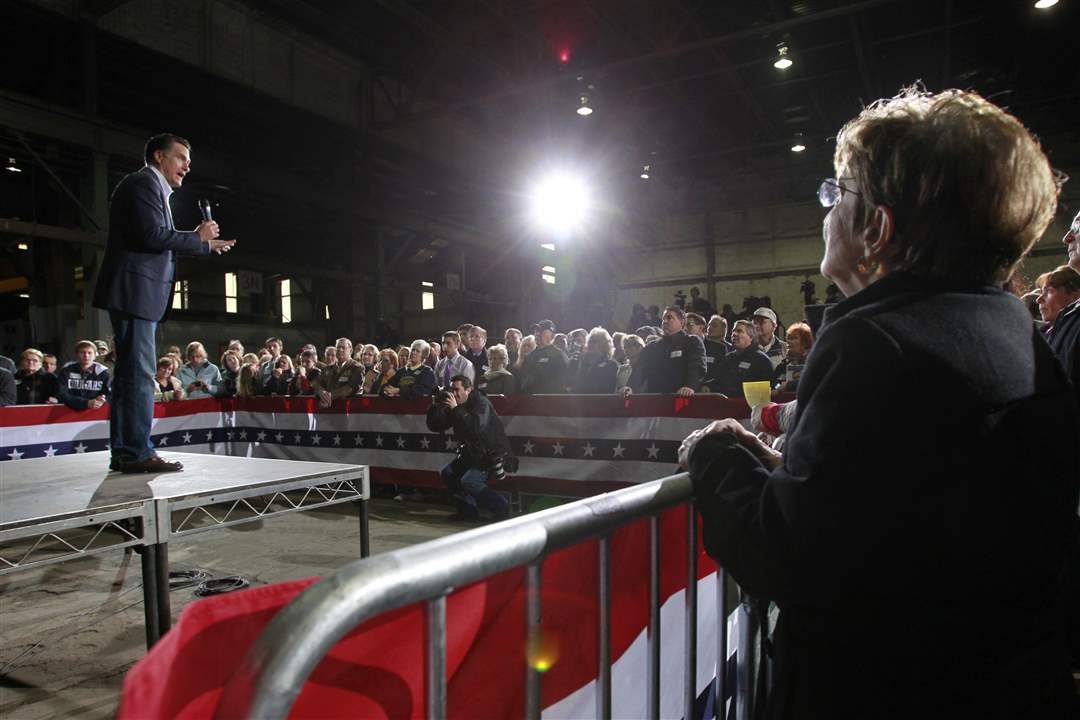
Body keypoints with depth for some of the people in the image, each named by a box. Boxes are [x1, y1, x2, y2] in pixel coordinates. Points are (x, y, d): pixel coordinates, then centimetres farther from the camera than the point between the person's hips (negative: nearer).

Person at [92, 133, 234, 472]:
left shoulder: (152, 187, 24)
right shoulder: (143, 183, -7)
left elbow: (158, 244, 21)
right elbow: (153, 236, -19)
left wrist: (204, 243, 21)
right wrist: (198, 239, -7)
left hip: (137, 295, 11)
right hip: (134, 291, -11)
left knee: (130, 373, 9)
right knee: (139, 372, -11)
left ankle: (123, 452, 14)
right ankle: (137, 452, -9)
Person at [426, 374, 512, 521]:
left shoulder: (481, 403, -19)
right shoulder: (453, 406, 4)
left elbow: (476, 428, -37)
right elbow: (434, 426, 2)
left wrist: (456, 409, -33)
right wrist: (435, 406, -12)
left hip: (493, 454, -9)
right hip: (472, 453, 9)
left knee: (469, 481, -21)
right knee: (447, 474, 5)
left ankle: (501, 509, -6)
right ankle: (468, 510, 14)